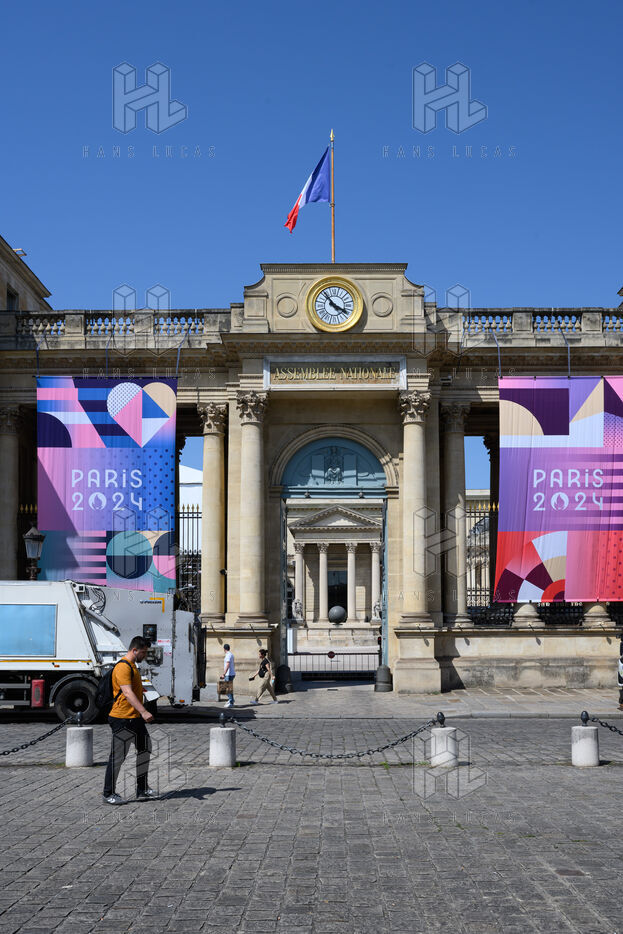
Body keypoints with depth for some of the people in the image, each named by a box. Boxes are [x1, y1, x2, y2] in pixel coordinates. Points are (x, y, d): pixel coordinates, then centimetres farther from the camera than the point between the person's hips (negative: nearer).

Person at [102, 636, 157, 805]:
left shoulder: (132, 666, 17)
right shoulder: (122, 667, -17)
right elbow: (127, 693, -27)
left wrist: (142, 714, 28)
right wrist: (143, 711, -35)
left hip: (135, 718, 11)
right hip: (122, 719, -10)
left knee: (145, 749, 14)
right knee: (117, 756, -3)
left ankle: (142, 789, 23)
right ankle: (109, 794, 6)